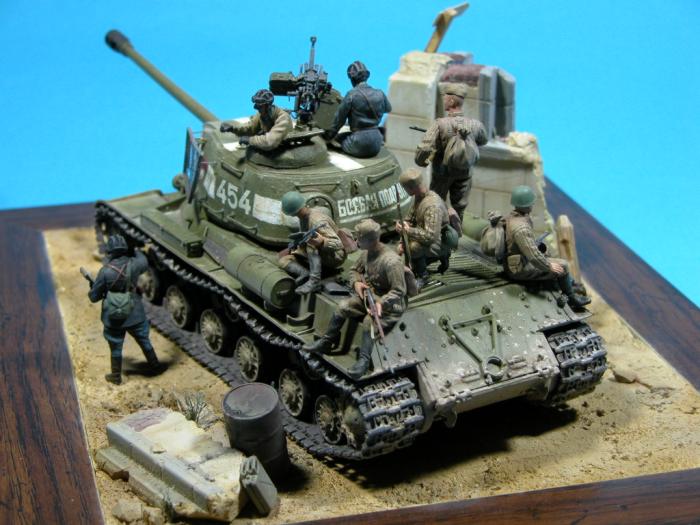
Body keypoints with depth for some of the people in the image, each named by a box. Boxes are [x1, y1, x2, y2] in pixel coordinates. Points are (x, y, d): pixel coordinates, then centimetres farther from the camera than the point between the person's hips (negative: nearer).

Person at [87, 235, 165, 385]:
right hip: (135, 315, 2)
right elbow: (144, 262, 16)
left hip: (113, 318, -2)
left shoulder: (105, 271, -19)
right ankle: (155, 367, 37)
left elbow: (94, 297, -10)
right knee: (144, 341, 21)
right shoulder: (133, 264, -12)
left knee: (115, 347, 16)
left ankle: (116, 376, 30)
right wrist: (137, 251, 34)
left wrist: (92, 289, 12)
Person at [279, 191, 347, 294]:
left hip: (335, 257, -9)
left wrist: (322, 242, -51)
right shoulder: (303, 217, -2)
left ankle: (315, 281, -35)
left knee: (311, 243, -37)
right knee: (284, 261, -1)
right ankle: (306, 273, -23)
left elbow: (337, 244, -31)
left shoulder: (317, 221, -26)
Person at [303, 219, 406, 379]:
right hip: (369, 295, 8)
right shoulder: (367, 253, -2)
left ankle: (364, 360, -27)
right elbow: (355, 270, 16)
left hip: (389, 305, -7)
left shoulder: (391, 261, -26)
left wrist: (381, 303, -37)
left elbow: (399, 291, -25)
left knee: (369, 321, -33)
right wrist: (356, 282, -6)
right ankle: (326, 342, 3)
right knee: (343, 306, -10)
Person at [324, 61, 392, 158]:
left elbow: (339, 119, -2)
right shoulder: (379, 94, 3)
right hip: (376, 146, 5)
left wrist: (328, 136, 11)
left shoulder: (351, 95, -10)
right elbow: (388, 109, 24)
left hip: (360, 146, -5)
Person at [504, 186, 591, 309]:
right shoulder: (521, 228, -31)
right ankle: (571, 298, 20)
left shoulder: (510, 218, 0)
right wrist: (549, 266, -17)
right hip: (521, 269, -10)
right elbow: (534, 257, -32)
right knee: (562, 266, 1)